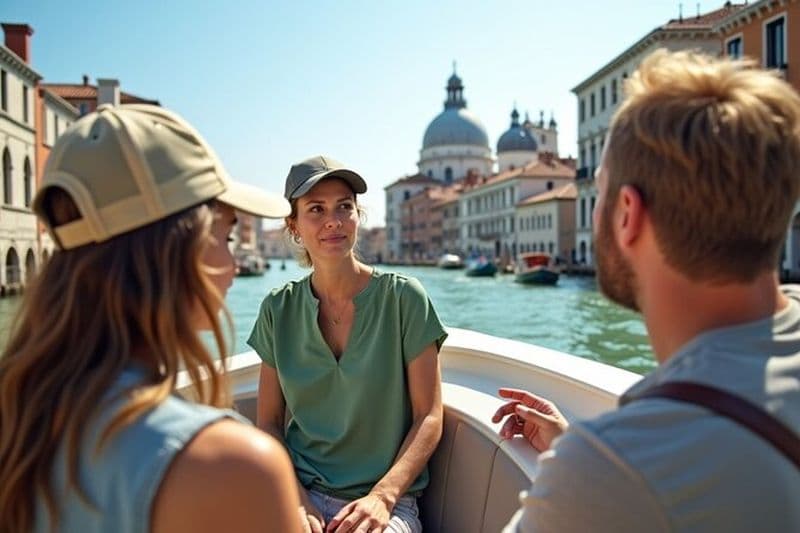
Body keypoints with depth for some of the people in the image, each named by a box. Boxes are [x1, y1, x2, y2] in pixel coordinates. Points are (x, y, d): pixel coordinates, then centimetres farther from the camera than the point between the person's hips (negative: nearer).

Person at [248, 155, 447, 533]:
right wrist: (296, 501, -8)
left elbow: (429, 418, -3)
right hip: (298, 491, 2)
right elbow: (269, 423, 7)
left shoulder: (403, 297, -4)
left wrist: (382, 496, -14)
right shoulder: (278, 309, 4)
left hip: (383, 500, -2)